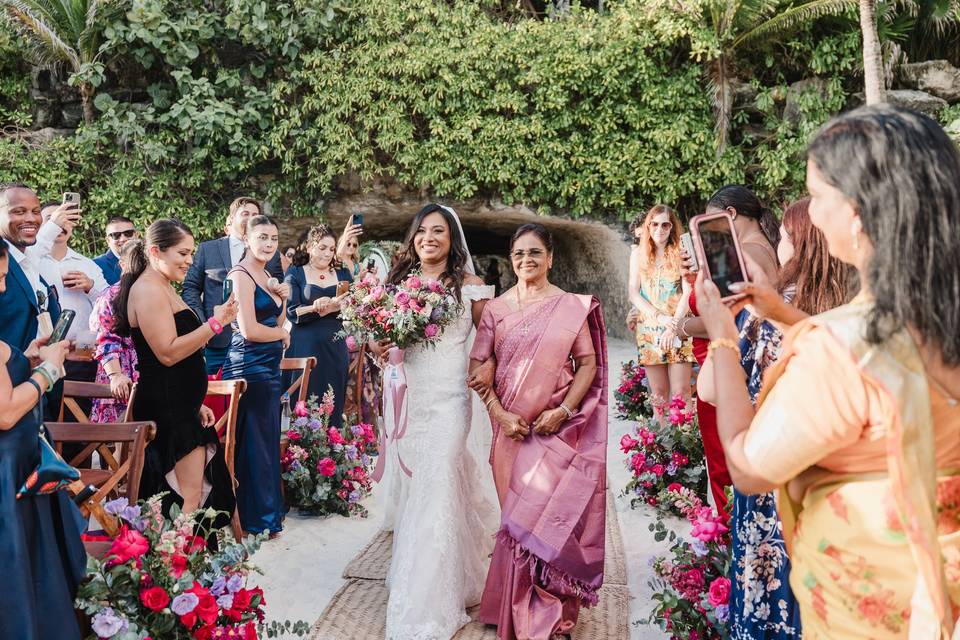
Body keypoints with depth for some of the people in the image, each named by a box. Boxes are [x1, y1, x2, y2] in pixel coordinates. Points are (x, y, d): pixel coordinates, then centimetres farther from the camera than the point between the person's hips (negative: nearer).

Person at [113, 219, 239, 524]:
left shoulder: (163, 288, 17)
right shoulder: (148, 290, -14)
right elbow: (168, 353, -21)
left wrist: (196, 403, 22)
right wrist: (215, 323, -21)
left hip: (179, 406, 10)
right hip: (167, 409, -10)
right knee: (189, 498, -8)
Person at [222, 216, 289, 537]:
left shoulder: (266, 276, 15)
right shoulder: (242, 275, -12)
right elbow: (249, 330, -20)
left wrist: (283, 298, 2)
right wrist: (283, 335, -4)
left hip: (268, 368, 9)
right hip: (249, 367, -9)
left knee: (268, 440, 15)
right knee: (254, 442, 1)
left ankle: (268, 509, 28)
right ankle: (258, 518, 12)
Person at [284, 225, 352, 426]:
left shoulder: (343, 274, 14)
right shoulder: (295, 273, 6)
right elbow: (292, 312, -5)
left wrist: (327, 307, -13)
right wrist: (315, 308, -21)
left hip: (336, 347, 3)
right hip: (305, 347, -3)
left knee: (334, 405, 2)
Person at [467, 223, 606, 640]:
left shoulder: (573, 306, 0)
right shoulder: (496, 309, 5)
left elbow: (589, 364, 0)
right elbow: (477, 368, 3)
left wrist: (563, 411, -11)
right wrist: (500, 414, -9)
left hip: (559, 428, -2)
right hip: (512, 429, 2)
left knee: (551, 515, -4)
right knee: (518, 518, 9)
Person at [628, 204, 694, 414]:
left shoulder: (680, 253, 2)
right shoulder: (638, 254, 9)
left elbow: (688, 292, -4)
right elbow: (633, 293, 3)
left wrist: (673, 326, -13)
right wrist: (660, 316, -10)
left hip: (678, 328, -2)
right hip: (649, 329, 2)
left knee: (680, 391, -8)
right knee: (658, 392, 2)